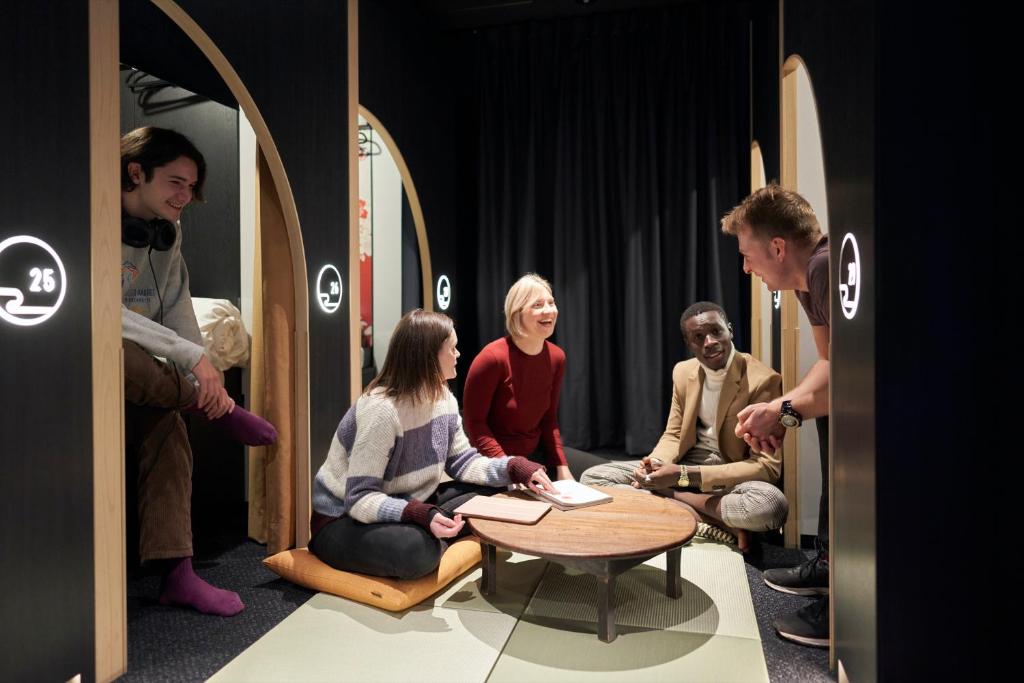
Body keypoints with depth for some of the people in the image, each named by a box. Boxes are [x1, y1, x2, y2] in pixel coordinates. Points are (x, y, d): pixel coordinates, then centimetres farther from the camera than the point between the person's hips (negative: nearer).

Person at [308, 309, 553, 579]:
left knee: (492, 493, -5)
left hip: (408, 508, 7)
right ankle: (428, 535, -5)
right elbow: (360, 498, -29)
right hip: (344, 521, -7)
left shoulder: (443, 398, -3)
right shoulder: (380, 410, -29)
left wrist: (515, 468, -14)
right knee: (416, 549, -37)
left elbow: (462, 462, 1)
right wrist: (422, 516, -42)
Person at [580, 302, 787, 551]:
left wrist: (684, 475, -27)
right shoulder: (683, 372, 3)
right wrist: (655, 463, -16)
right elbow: (673, 436, 10)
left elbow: (767, 466, -19)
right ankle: (707, 519, -19)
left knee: (772, 505, -40)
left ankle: (669, 497, -20)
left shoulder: (763, 380, -16)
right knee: (593, 477, -11)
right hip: (684, 467, 6)